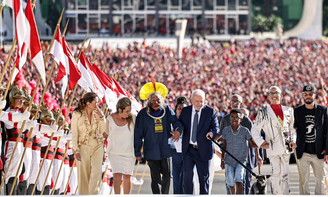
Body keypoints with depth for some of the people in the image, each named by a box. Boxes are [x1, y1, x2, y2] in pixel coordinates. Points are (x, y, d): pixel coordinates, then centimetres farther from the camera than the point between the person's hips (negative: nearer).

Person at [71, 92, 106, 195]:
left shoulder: (97, 114, 5)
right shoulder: (77, 114, -5)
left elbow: (104, 130, 3)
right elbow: (74, 134, -5)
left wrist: (101, 117, -8)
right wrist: (76, 150, -12)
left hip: (97, 147, 2)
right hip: (83, 147, -2)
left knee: (96, 172, -13)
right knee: (83, 175, 2)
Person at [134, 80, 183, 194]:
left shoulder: (167, 111, 2)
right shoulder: (143, 114, -3)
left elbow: (176, 121, -3)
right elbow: (138, 134, 1)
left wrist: (178, 130, -28)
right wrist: (137, 152, 2)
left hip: (166, 149, 2)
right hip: (151, 151, -2)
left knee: (167, 176, 5)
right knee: (156, 178, -1)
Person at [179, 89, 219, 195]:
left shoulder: (210, 111, 0)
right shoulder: (185, 111, 7)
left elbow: (216, 128, -3)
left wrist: (212, 133, -26)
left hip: (203, 150, -1)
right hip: (188, 150, 1)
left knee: (204, 177, 7)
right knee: (187, 174, -11)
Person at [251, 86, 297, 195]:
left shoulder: (288, 110, 12)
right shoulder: (263, 113, 4)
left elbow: (292, 128, 20)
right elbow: (255, 130, 5)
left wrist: (293, 141, 5)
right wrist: (261, 142, -10)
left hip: (286, 148, 3)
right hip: (273, 148, -3)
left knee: (285, 174, 4)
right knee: (276, 173, -8)